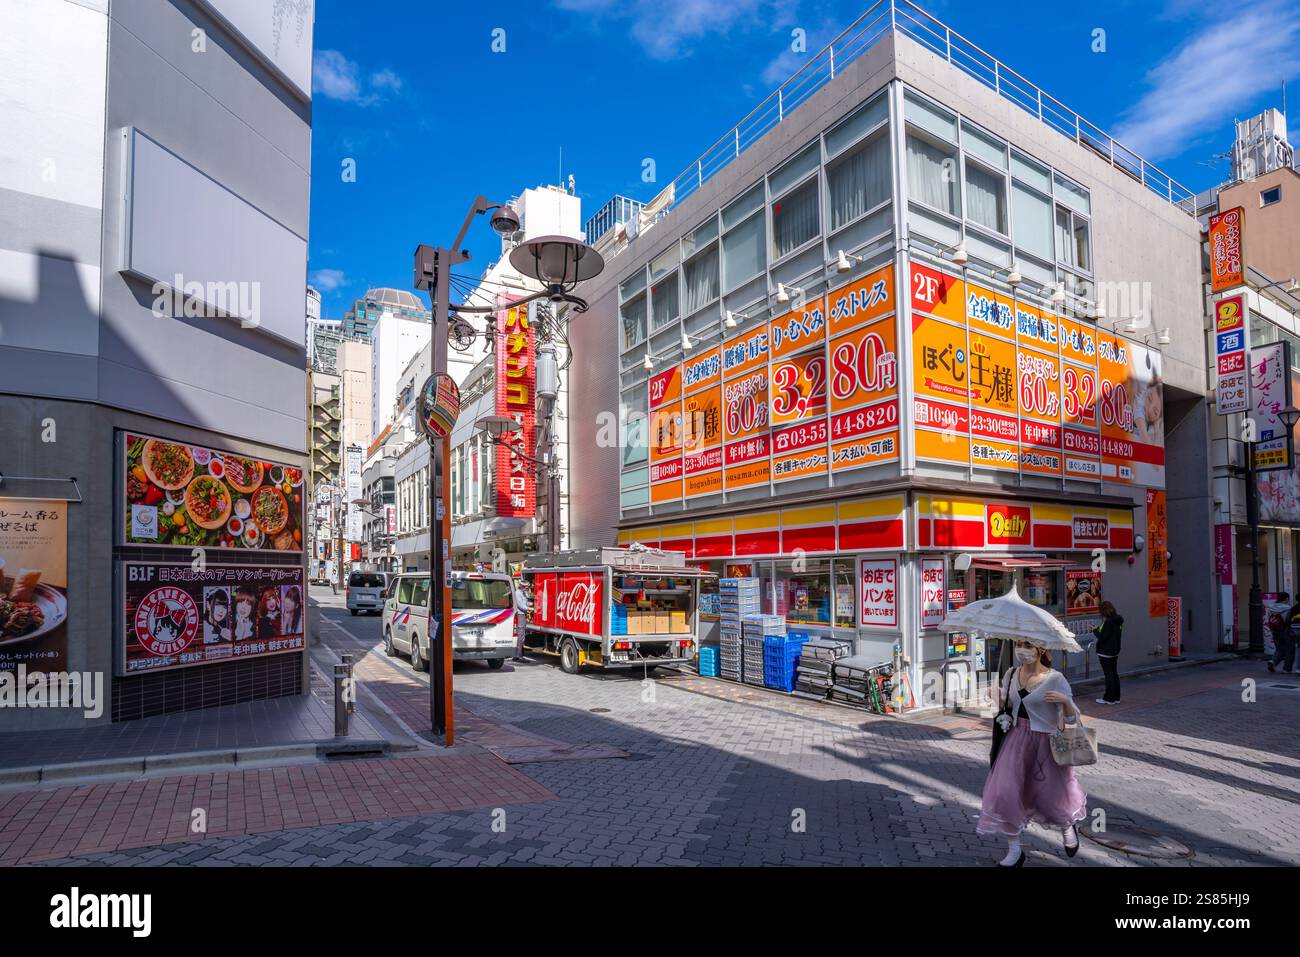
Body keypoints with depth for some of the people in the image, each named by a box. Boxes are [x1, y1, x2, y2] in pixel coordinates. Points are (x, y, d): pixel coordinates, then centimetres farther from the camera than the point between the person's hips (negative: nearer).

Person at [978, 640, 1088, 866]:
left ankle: (1068, 826, 46)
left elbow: (1073, 718, -12)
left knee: (1049, 795, 9)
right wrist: (1004, 717, -1)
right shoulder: (1011, 675, 1)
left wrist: (1065, 700, -30)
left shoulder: (1055, 679, -12)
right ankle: (1014, 851, 11)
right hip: (1016, 738, 4)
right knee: (1004, 792, -6)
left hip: (1045, 742, -4)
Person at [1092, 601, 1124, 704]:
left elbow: (1102, 637, -21)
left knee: (1109, 675, -2)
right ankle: (1116, 697, 21)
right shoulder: (1117, 621, 6)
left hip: (1106, 653, -9)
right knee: (1114, 674, 14)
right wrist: (1099, 629, 7)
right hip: (1114, 652, 9)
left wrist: (1095, 630, -5)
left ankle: (1109, 698, 5)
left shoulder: (1108, 622, -22)